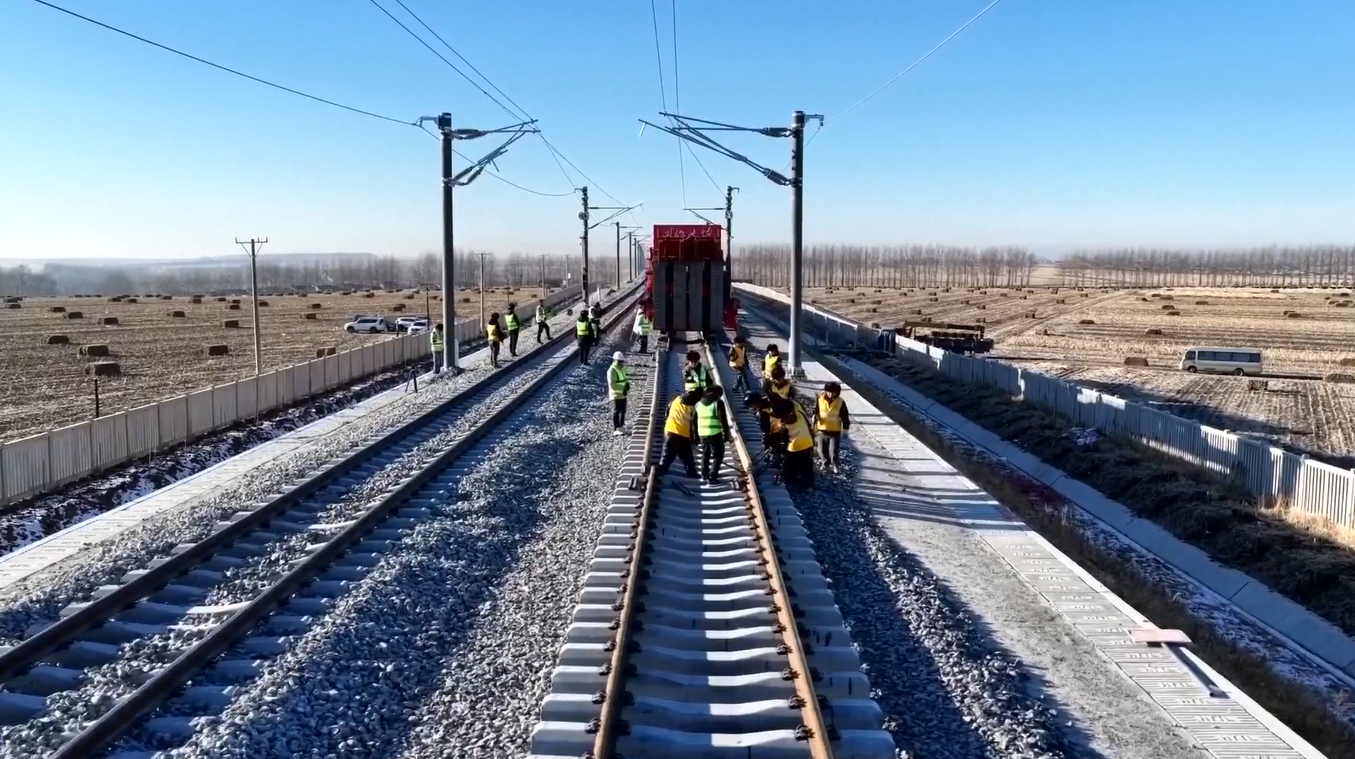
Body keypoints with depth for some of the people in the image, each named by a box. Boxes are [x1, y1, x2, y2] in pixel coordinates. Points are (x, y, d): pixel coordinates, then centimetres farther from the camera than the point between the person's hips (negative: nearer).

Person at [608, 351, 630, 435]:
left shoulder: (622, 369, 10)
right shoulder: (612, 370, -18)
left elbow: (626, 379, 20)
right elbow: (612, 385, -23)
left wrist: (627, 385, -3)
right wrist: (623, 387, -25)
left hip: (623, 395, 9)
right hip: (616, 396, -8)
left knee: (623, 411, 15)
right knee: (616, 412, -4)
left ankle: (620, 426, 27)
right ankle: (615, 429, 0)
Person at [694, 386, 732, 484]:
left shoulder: (698, 403, 11)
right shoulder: (718, 403, -7)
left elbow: (694, 420, 16)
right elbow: (723, 420, -9)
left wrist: (696, 434, 23)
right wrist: (726, 434, -2)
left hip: (702, 433, 6)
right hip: (715, 434, -6)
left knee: (705, 454, 24)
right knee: (717, 455, 3)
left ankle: (704, 474, 31)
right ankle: (712, 477, -6)